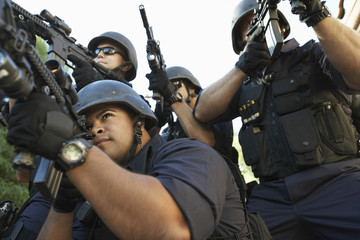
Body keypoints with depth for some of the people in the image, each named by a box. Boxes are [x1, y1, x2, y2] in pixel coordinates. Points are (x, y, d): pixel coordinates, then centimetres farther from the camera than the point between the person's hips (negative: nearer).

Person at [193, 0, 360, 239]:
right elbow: (202, 112, 5)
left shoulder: (313, 54, 10)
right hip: (273, 195, 3)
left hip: (337, 178, -2)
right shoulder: (245, 84, 18)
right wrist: (243, 67, -4)